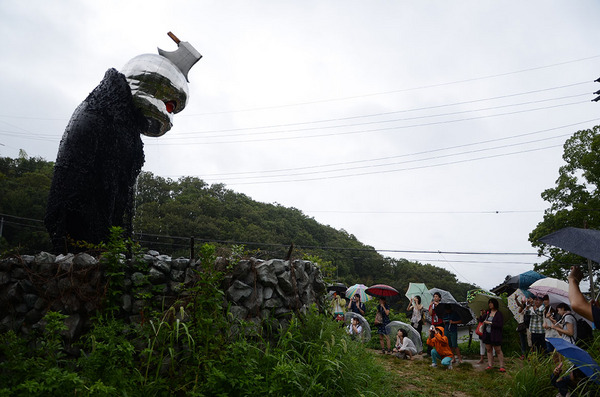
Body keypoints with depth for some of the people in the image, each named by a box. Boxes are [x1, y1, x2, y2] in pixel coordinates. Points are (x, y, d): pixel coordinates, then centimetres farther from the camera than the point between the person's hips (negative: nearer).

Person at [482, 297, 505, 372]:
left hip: (495, 335, -6)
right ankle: (490, 365, 16)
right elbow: (482, 320, 21)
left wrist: (489, 323, -16)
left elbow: (500, 324, -17)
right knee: (488, 349, 9)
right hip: (487, 334, 6)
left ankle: (502, 366, 4)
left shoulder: (499, 314, -8)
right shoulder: (488, 312, 10)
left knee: (498, 350, -3)